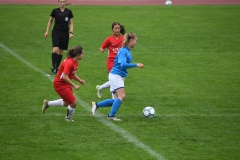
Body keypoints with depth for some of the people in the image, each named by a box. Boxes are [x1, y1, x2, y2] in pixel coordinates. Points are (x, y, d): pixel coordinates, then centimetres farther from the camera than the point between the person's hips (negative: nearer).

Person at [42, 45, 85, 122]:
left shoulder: (75, 62, 3)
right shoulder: (69, 63, -27)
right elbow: (65, 77, -31)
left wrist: (80, 80, 2)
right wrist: (74, 86, -26)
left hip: (66, 84, 10)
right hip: (60, 84, -10)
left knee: (67, 102, 20)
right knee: (73, 103, -5)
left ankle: (48, 103, 32)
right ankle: (68, 118, 23)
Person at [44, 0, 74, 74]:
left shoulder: (69, 12, 1)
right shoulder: (55, 11, -1)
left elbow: (71, 23, 7)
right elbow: (50, 21, 9)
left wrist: (71, 32, -5)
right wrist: (47, 31, 6)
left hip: (65, 33, 2)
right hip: (56, 32, -2)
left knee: (60, 51, 7)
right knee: (55, 50, -18)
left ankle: (56, 68, 16)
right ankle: (53, 67, -15)